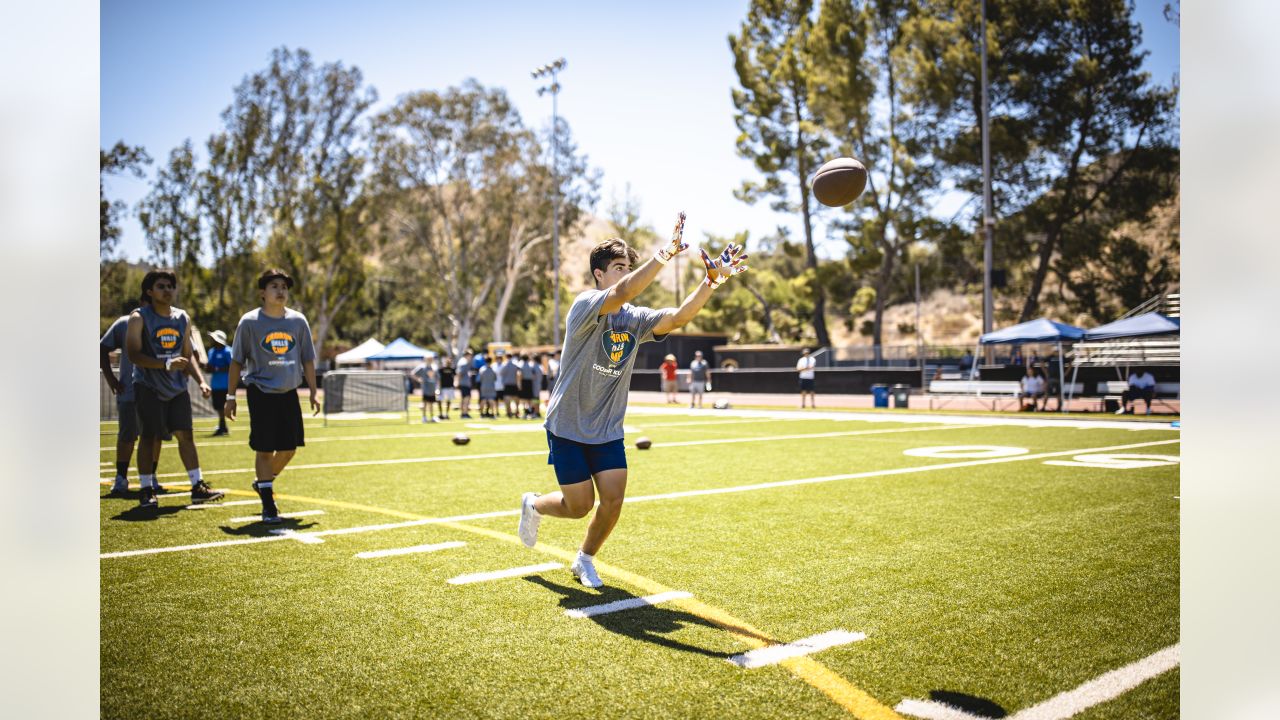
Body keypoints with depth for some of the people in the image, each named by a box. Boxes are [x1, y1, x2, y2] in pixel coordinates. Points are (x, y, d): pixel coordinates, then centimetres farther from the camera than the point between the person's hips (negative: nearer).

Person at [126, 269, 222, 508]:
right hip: (149, 387, -4)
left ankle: (198, 487, 3)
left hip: (177, 387, 5)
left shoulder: (183, 319, 11)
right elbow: (133, 354, -14)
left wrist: (201, 381, 5)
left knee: (185, 434, 1)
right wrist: (165, 365, -26)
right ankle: (146, 490, 7)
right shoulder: (139, 318, -6)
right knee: (150, 437, -2)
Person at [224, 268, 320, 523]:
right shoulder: (249, 322, -5)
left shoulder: (298, 321, 4)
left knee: (289, 448, 8)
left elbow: (307, 359, 11)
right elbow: (237, 361, 0)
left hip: (289, 393, 4)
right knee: (264, 449, -2)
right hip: (261, 394, -4)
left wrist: (312, 392, 8)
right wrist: (230, 396, -1)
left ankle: (262, 482, 35)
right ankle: (268, 505, 8)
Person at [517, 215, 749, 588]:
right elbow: (622, 293, -37)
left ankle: (585, 560, 25)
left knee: (613, 502, -3)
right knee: (579, 506, 2)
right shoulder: (585, 306, -16)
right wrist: (665, 253, -47)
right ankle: (533, 505, 36)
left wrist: (712, 280, -31)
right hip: (568, 427, -5)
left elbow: (678, 316, -18)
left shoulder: (636, 319, -1)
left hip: (607, 431, 5)